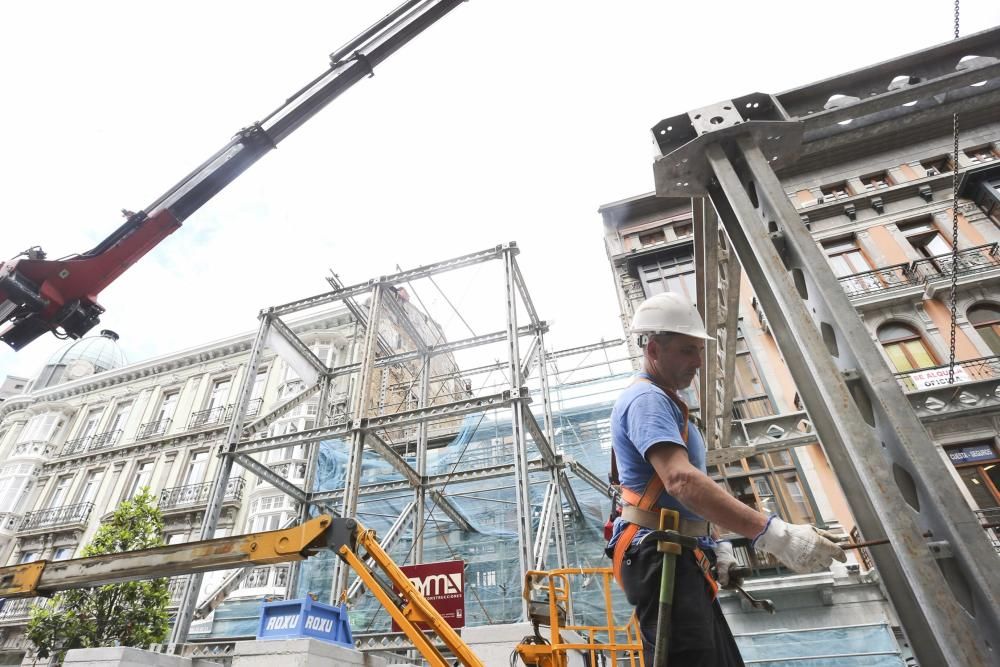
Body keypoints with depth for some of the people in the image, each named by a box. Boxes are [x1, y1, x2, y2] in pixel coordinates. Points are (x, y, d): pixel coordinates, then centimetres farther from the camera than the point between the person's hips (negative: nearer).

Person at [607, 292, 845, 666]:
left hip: (680, 557, 11)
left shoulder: (666, 403, 20)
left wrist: (713, 545, 13)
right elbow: (681, 481, -30)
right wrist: (772, 534, -34)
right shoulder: (646, 399, -15)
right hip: (659, 557, -11)